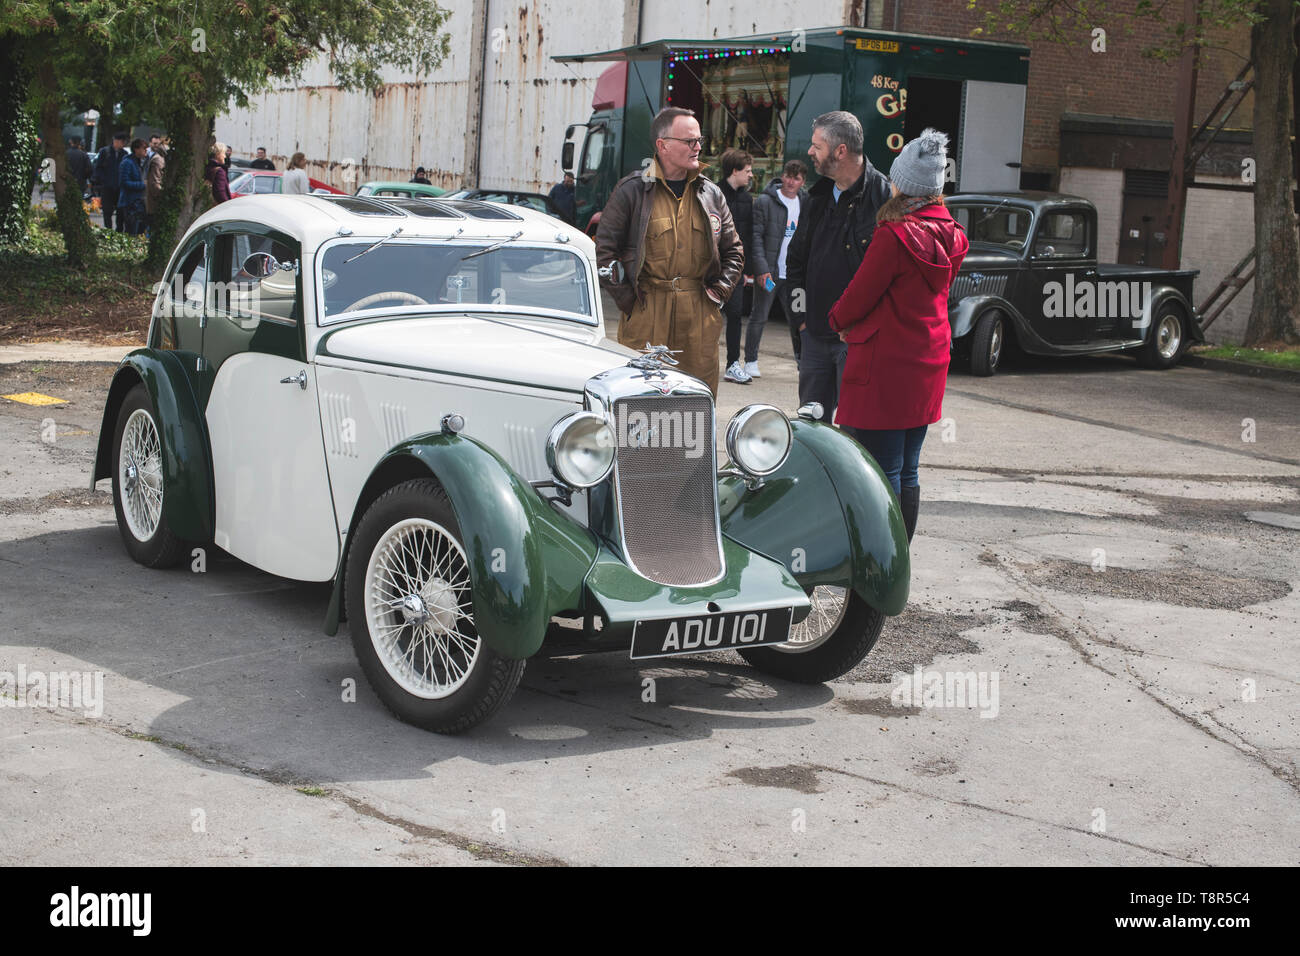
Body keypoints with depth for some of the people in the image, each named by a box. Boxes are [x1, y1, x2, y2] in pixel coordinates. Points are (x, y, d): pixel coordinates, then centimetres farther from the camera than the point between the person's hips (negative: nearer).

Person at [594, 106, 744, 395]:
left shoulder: (711, 194, 13)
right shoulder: (632, 191, -1)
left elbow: (733, 250, 20)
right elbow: (604, 249, -1)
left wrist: (718, 292, 8)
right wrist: (627, 298, -5)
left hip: (700, 314, 4)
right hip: (646, 315, -4)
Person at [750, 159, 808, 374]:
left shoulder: (805, 203, 10)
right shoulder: (765, 201, -4)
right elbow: (756, 236, -8)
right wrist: (761, 268, -15)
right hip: (769, 271, -4)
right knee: (759, 316, 1)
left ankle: (801, 357, 22)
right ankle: (751, 361, 10)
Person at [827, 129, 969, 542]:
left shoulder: (895, 235, -17)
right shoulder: (949, 235, 7)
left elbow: (860, 295, -11)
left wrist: (837, 319, 11)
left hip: (886, 366, -8)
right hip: (928, 362, 8)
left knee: (881, 473, -3)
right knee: (907, 472, 14)